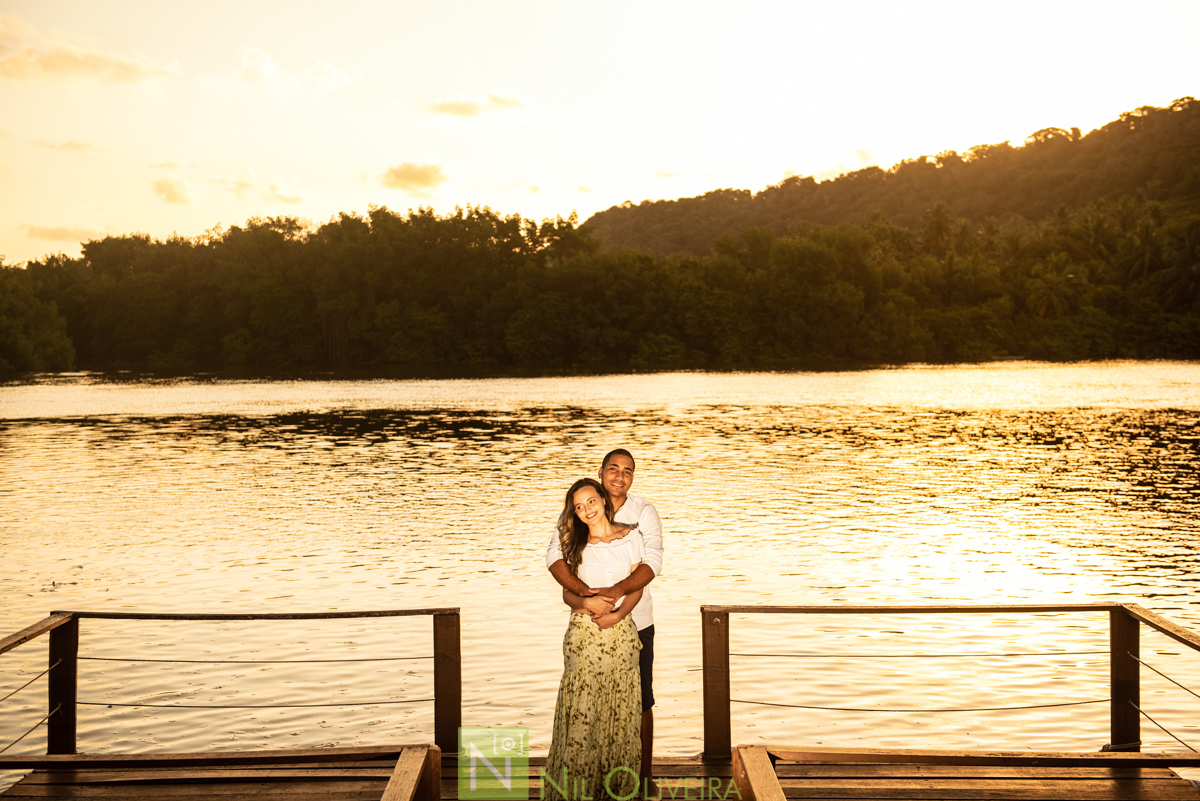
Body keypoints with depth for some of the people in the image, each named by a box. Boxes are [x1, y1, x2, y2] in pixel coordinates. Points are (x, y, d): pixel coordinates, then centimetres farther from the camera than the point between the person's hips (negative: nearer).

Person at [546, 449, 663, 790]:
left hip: (635, 623, -1)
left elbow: (653, 561, -16)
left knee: (641, 701, 7)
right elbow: (554, 556, -13)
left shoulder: (644, 512, -4)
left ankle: (645, 775, 22)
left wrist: (616, 591, -32)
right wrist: (584, 594, -29)